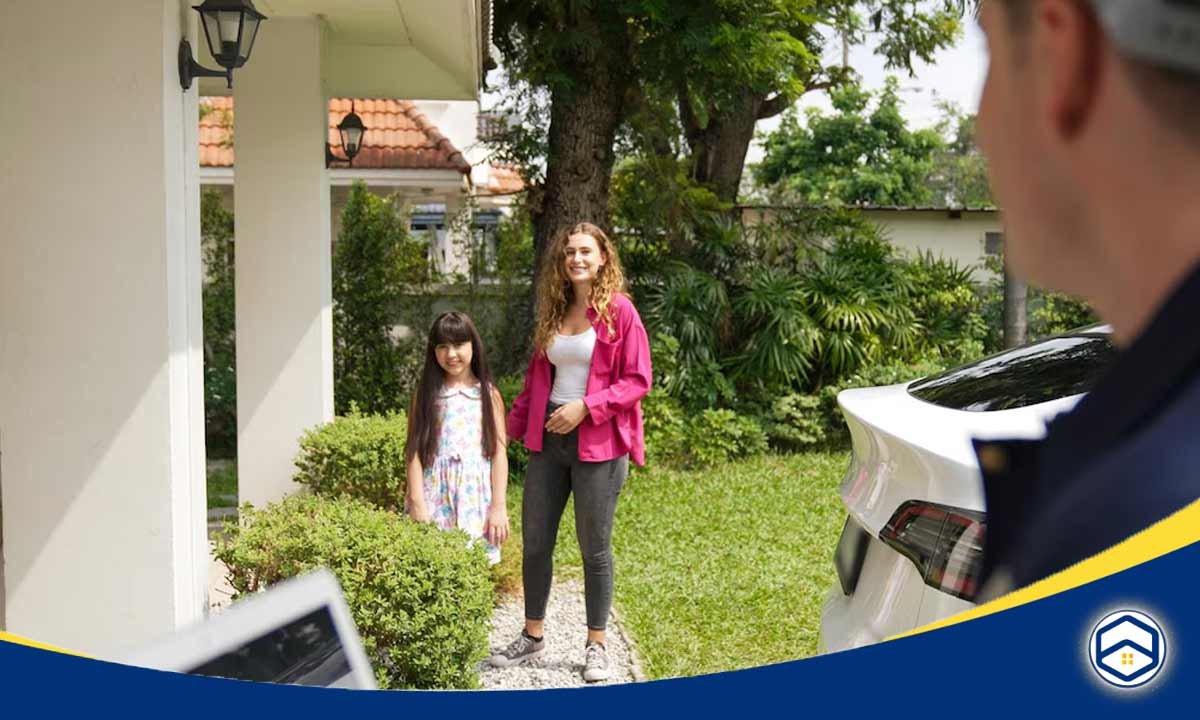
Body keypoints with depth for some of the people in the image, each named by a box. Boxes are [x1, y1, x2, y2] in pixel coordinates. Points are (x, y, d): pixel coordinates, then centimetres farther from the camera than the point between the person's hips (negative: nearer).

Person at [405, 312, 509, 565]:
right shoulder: (426, 394, 6)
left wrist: (499, 506, -2)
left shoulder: (489, 394, 6)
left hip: (475, 496, 0)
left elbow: (499, 453, 4)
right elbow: (414, 451, 2)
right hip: (435, 495, 0)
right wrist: (417, 503, -6)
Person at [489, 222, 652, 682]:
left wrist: (585, 407, -18)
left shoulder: (619, 311, -7)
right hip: (548, 439, 5)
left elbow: (638, 380, -9)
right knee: (534, 542, 10)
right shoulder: (552, 312, 10)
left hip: (597, 444, -5)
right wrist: (513, 426, 11)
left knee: (594, 549, 5)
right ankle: (532, 636, 26)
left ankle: (596, 645, 19)